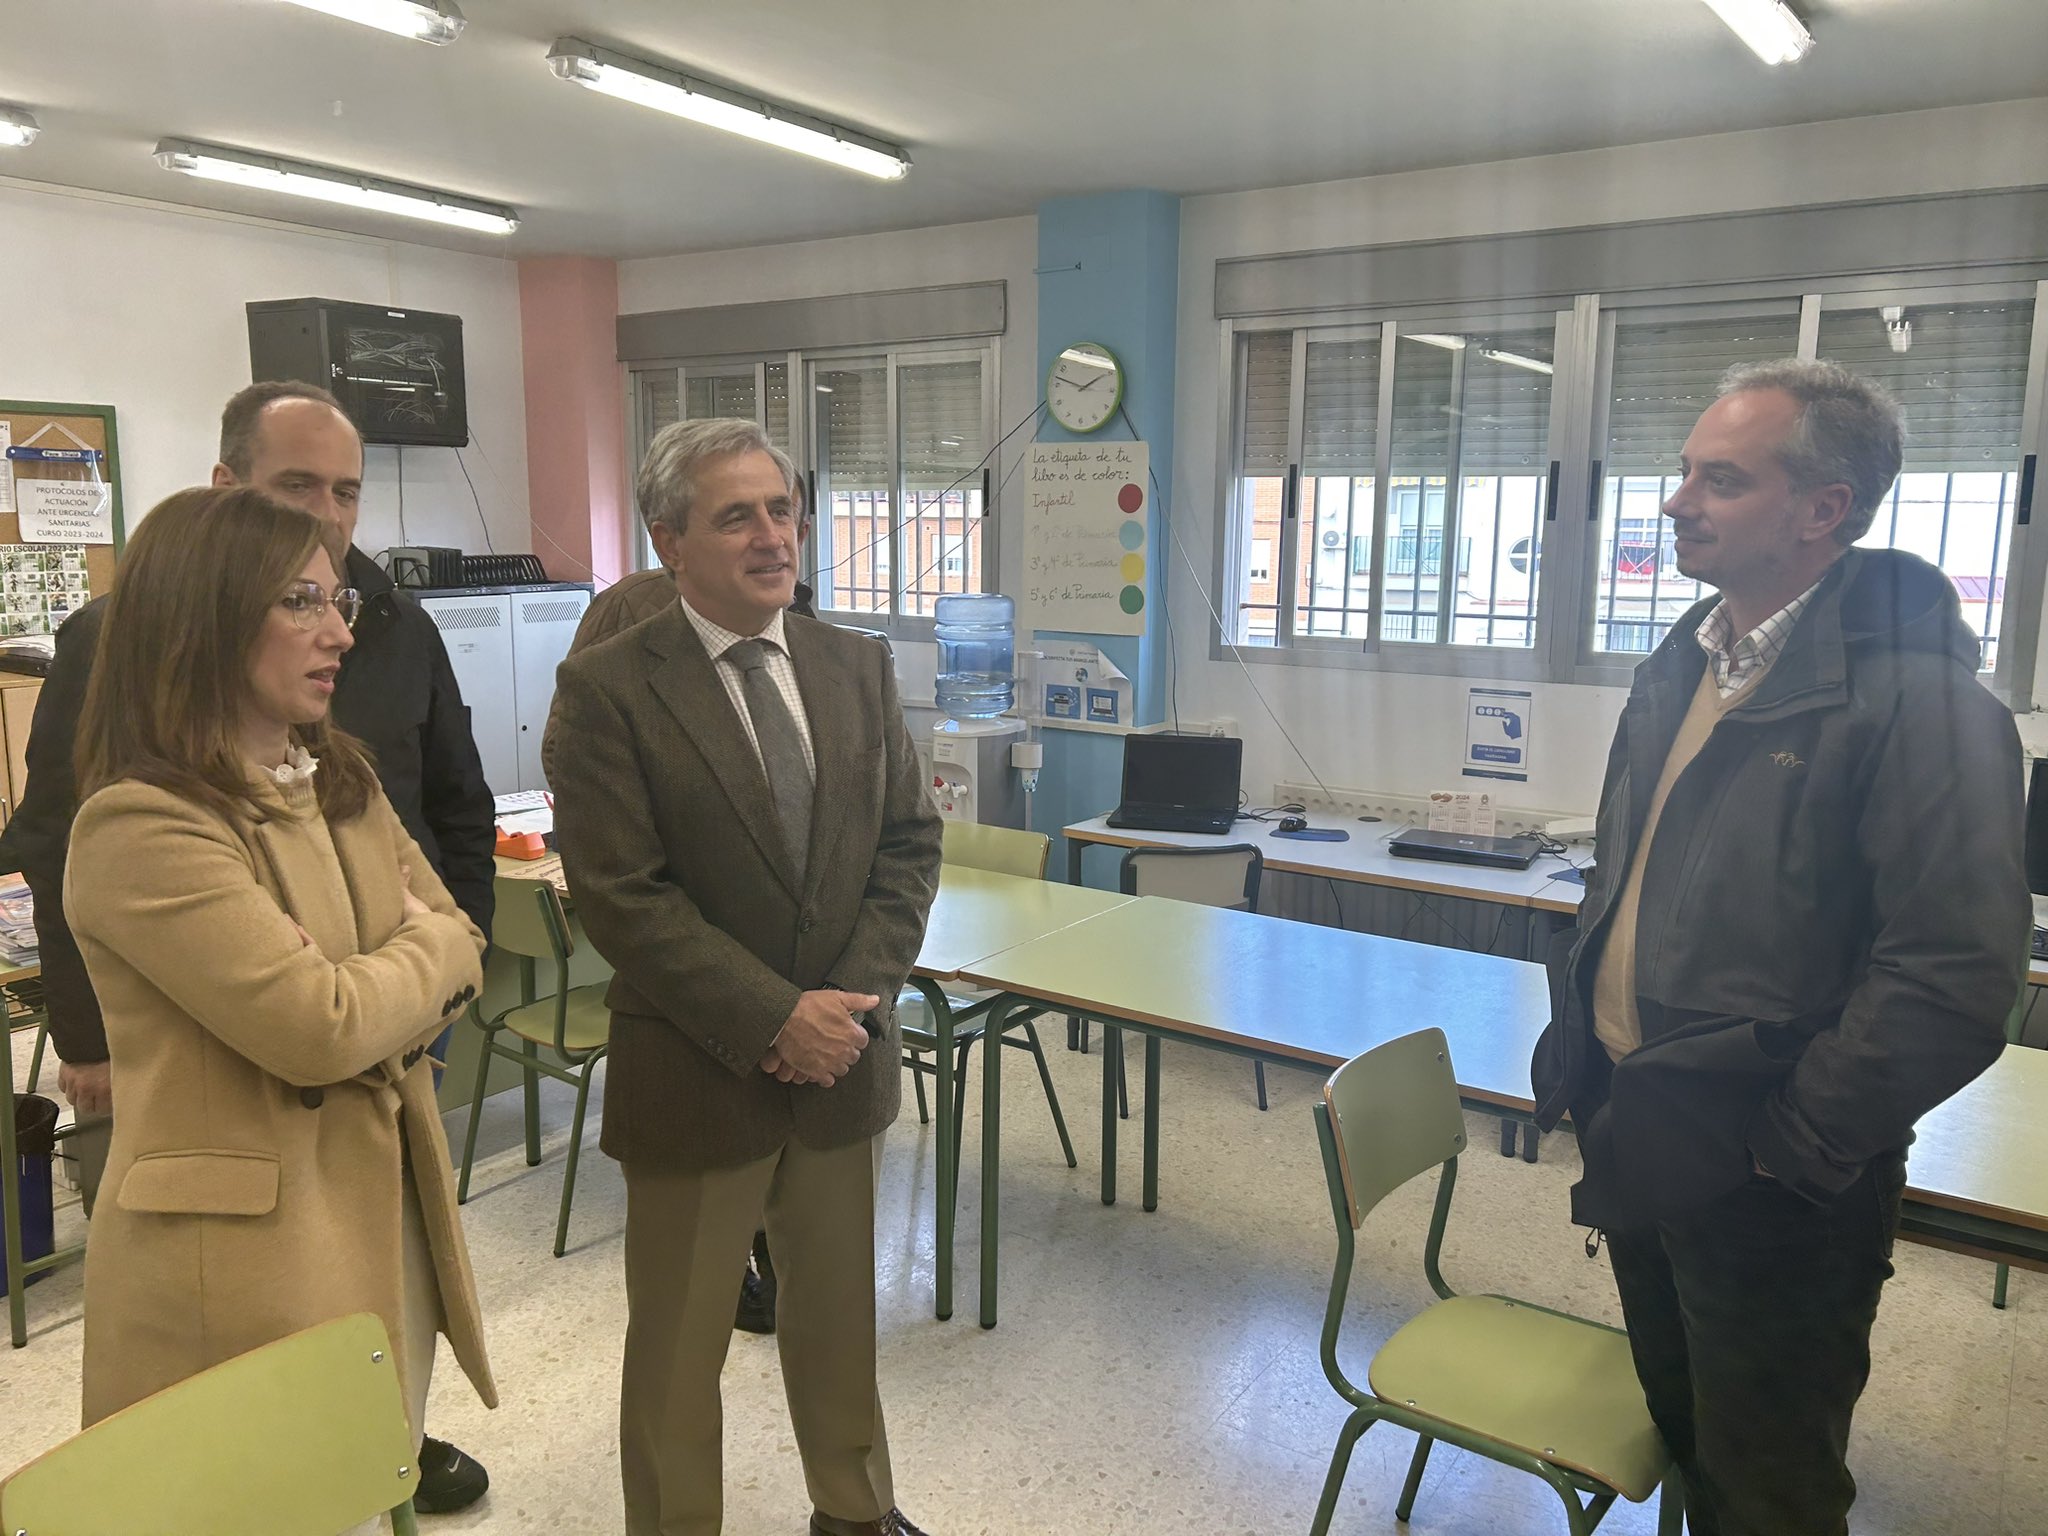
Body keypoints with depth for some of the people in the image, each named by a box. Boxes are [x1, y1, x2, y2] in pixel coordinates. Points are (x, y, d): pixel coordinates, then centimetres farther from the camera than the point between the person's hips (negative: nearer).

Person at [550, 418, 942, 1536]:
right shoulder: (608, 687, -11)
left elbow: (908, 842, 4)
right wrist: (773, 1020, -18)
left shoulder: (858, 667, 3)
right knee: (678, 1344, 14)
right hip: (697, 1077, -4)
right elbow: (617, 892, -16)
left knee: (837, 1314, 22)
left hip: (842, 1062, 4)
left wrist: (855, 1000, -9)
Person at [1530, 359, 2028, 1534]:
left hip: (1762, 1184, -7)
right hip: (1640, 1136, 8)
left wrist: (1791, 1145, -18)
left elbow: (1958, 973, -24)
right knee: (1683, 1437, 25)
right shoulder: (1684, 667, 8)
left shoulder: (1913, 696, -19)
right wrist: (1579, 1046, 10)